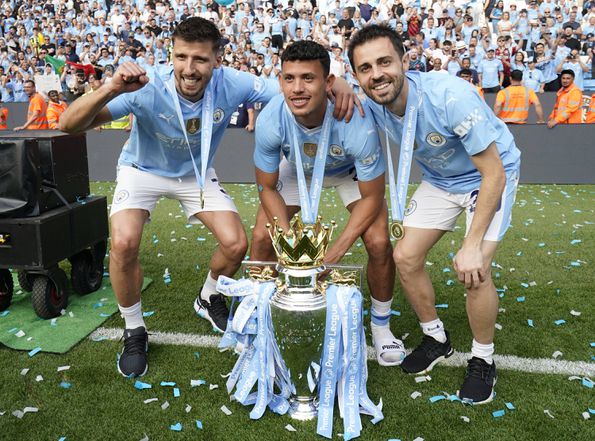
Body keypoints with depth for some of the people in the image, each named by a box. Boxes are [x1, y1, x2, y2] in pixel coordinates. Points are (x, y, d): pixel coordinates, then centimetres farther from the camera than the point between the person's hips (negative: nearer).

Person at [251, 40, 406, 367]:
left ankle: (380, 325, 11)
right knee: (262, 237, -10)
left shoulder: (356, 123, -40)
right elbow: (267, 188, -17)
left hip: (350, 171, -1)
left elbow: (371, 197, -26)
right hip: (297, 169, 2)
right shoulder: (270, 121, -34)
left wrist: (336, 251, -32)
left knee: (378, 242, -17)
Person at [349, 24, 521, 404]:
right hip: (440, 179, 6)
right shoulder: (372, 105, -18)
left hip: (489, 177, -5)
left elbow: (494, 173, -30)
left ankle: (483, 361, 7)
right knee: (405, 257, -2)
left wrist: (472, 246, -30)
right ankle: (437, 339, 23)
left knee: (474, 271, -20)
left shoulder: (451, 96, -36)